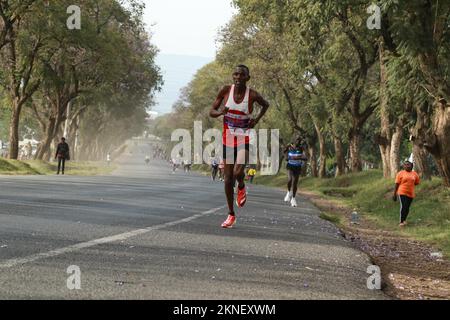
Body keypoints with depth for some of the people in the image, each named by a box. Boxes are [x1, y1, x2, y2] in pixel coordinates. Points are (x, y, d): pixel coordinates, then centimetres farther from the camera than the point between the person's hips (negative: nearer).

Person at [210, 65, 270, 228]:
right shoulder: (226, 91, -5)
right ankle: (231, 215, 18)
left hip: (245, 139, -2)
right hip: (228, 139, 2)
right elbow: (211, 112, 1)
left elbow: (266, 105, 13)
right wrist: (220, 112, -20)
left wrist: (256, 120, -1)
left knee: (238, 172, -23)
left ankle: (241, 187, 16)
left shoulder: (252, 95, -9)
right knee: (228, 178, 5)